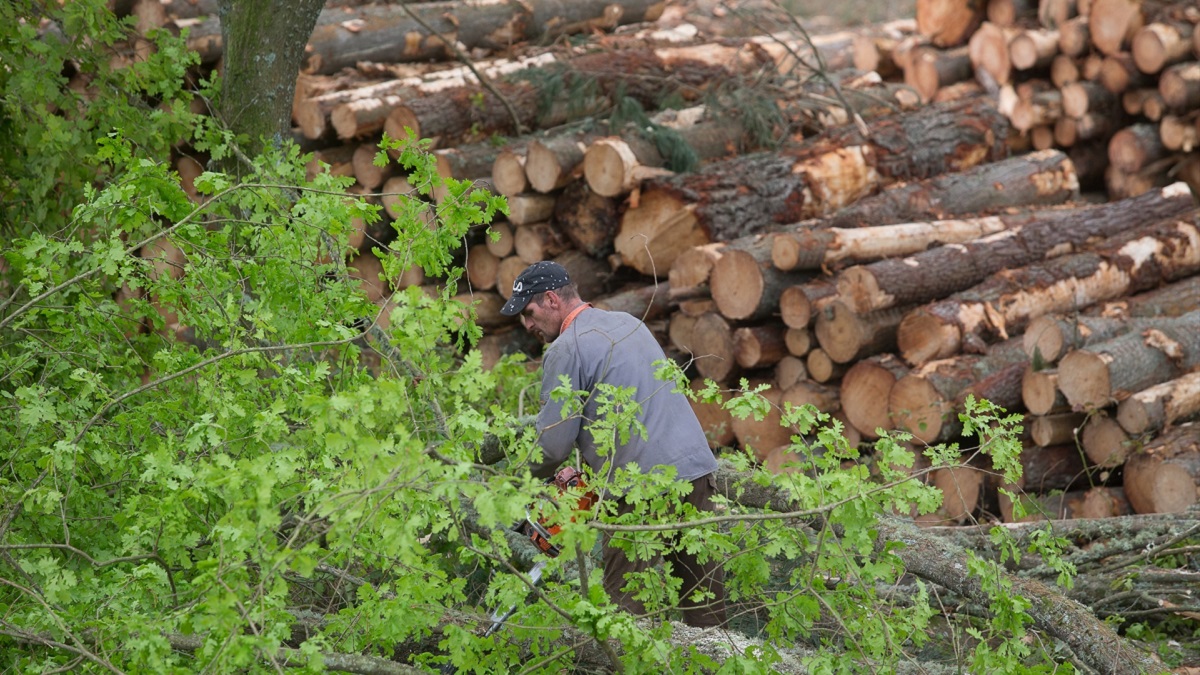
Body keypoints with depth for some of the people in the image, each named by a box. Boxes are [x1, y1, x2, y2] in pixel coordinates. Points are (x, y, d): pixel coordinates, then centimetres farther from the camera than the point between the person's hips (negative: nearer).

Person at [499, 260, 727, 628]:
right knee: (705, 605, 13)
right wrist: (588, 463, 22)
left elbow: (553, 442, -7)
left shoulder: (566, 350, -6)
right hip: (697, 468, 8)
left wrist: (526, 476, 13)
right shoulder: (629, 323, 18)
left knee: (625, 603, 1)